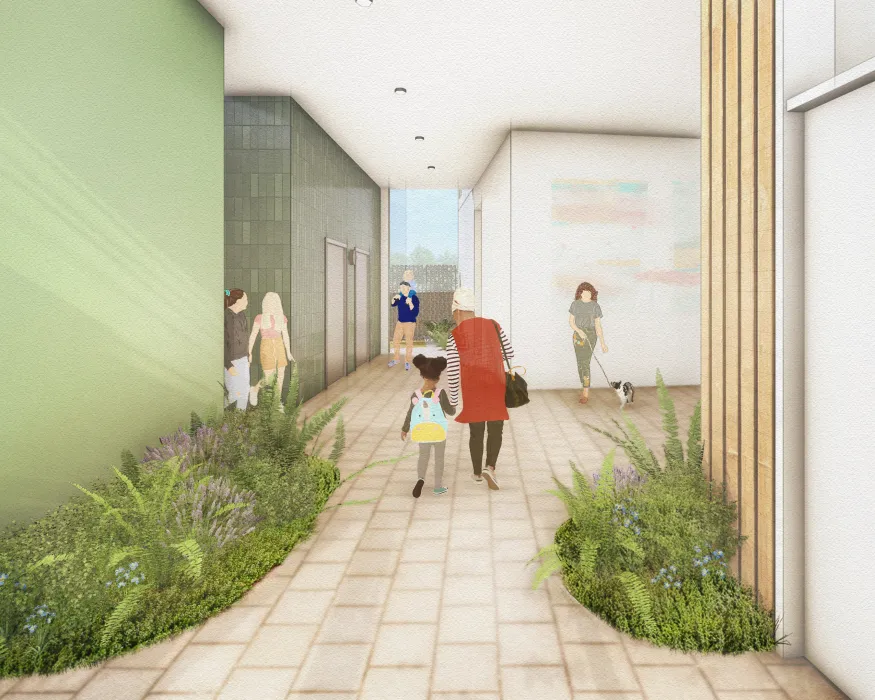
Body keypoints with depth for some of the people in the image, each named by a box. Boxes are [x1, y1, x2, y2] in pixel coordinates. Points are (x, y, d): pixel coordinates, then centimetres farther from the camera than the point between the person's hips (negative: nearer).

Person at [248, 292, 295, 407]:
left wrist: (289, 353, 6)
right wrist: (249, 353, -5)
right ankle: (255, 389, 26)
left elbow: (285, 336, 9)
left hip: (280, 348, 3)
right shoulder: (259, 318, -3)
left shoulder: (282, 318, 5)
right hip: (266, 349, -3)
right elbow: (253, 335, -2)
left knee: (280, 377, 3)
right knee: (269, 378, -4)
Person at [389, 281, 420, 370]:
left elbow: (415, 313, -18)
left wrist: (410, 303, -30)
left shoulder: (414, 298, -13)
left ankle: (407, 362, 10)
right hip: (400, 322, 6)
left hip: (410, 323, -5)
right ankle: (396, 359, 29)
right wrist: (394, 298, -21)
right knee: (396, 340, 13)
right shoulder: (400, 297, 2)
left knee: (409, 342, 0)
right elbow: (393, 304, -2)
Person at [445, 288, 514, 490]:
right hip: (496, 387, 1)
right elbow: (510, 354, 6)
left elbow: (452, 371, -9)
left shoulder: (454, 336, -9)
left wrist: (453, 398, 3)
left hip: (472, 390, -1)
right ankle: (490, 467, -9)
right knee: (495, 430, 11)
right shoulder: (493, 325, -1)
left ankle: (477, 473, 27)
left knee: (476, 431, 14)